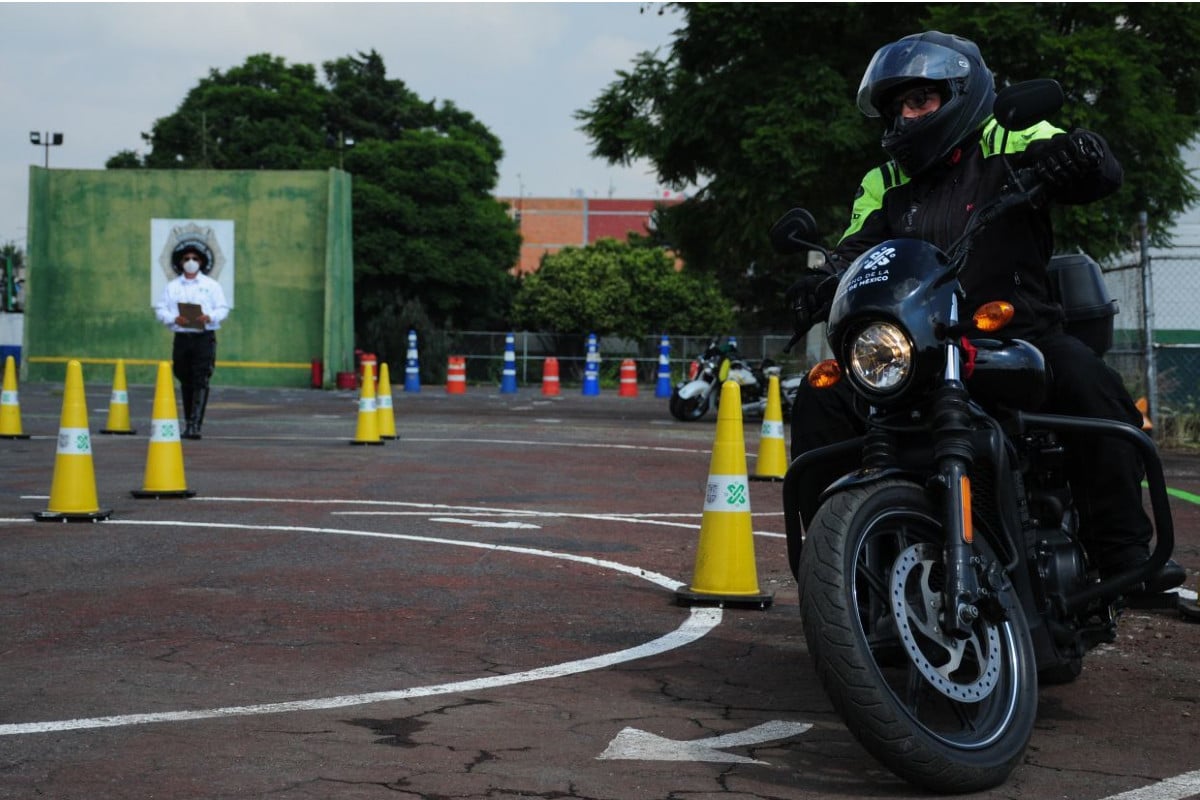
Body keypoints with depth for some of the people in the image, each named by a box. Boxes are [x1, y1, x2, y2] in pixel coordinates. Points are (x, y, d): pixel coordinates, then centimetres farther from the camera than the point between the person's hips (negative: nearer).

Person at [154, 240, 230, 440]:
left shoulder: (211, 285, 8)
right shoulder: (172, 287, 13)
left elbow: (223, 308, 3)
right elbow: (160, 309, 7)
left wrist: (209, 317, -17)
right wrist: (174, 318, -13)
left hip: (204, 337, -3)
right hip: (182, 338, 3)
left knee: (200, 382, -12)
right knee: (186, 382, 9)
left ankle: (195, 425, -18)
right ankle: (188, 423, 20)